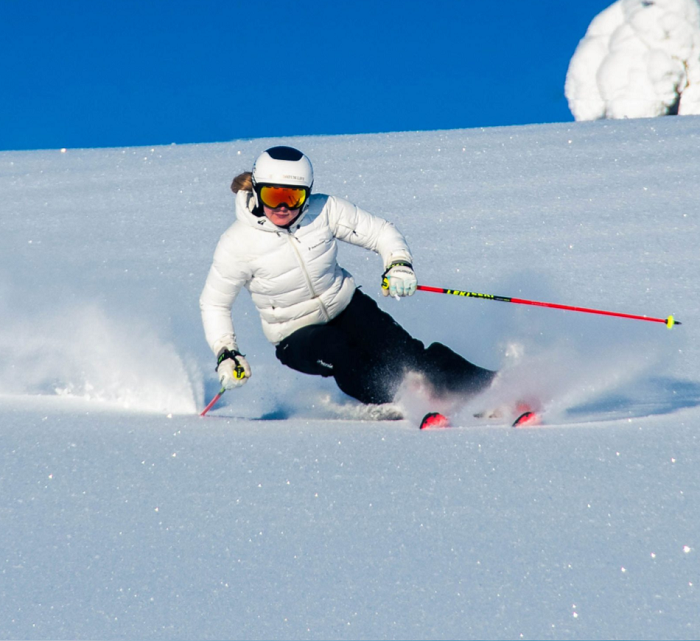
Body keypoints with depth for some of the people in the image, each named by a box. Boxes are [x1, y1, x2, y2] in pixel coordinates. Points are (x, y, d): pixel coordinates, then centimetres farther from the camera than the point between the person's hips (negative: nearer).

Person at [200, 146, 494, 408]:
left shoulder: (324, 210, -15)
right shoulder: (238, 244, -19)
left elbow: (380, 231, -6)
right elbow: (214, 304, -5)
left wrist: (399, 263, -25)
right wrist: (226, 353, -16)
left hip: (346, 305, 1)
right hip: (296, 336, -1)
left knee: (399, 351, -22)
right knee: (335, 350, -33)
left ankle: (479, 386, -26)